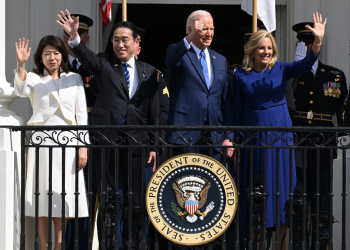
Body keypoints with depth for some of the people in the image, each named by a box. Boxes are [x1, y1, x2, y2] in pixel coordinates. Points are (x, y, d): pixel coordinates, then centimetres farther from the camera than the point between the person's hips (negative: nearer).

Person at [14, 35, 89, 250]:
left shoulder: (74, 79, 11)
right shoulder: (34, 78, 7)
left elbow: (82, 114, 8)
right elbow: (22, 92, -16)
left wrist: (83, 146, 1)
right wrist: (21, 65, -28)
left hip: (67, 141, 1)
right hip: (42, 139, -1)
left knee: (63, 195, 0)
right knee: (43, 194, -2)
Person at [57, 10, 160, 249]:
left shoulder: (148, 72, 11)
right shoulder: (104, 63, 6)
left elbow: (154, 111, 10)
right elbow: (86, 56, -16)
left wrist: (154, 144, 4)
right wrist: (74, 37, -36)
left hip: (136, 140, 2)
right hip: (106, 139, -1)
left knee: (136, 198, 3)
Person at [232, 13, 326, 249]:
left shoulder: (280, 69, 4)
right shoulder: (241, 76, 4)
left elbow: (305, 64, -14)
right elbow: (237, 111, 5)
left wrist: (318, 42, -31)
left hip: (280, 135, 1)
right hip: (252, 138, -1)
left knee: (282, 188, 1)